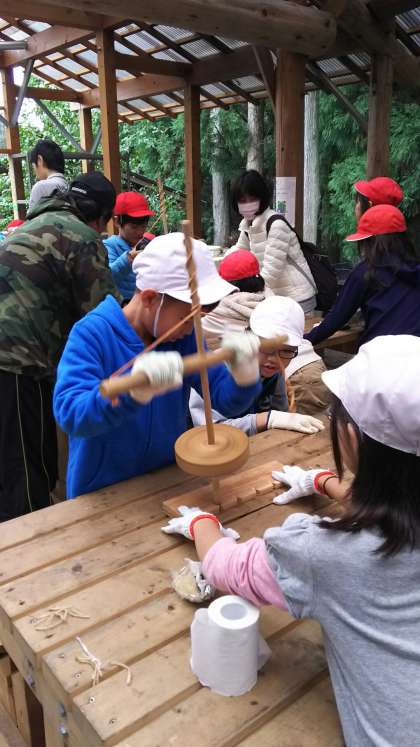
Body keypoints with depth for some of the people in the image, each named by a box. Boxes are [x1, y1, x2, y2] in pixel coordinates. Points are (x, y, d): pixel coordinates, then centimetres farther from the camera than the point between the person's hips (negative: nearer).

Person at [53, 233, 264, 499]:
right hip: (103, 493, -3)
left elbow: (226, 400, -2)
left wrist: (244, 373, -23)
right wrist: (132, 391, -43)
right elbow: (69, 413, -26)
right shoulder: (92, 334, -14)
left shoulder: (184, 336, 1)